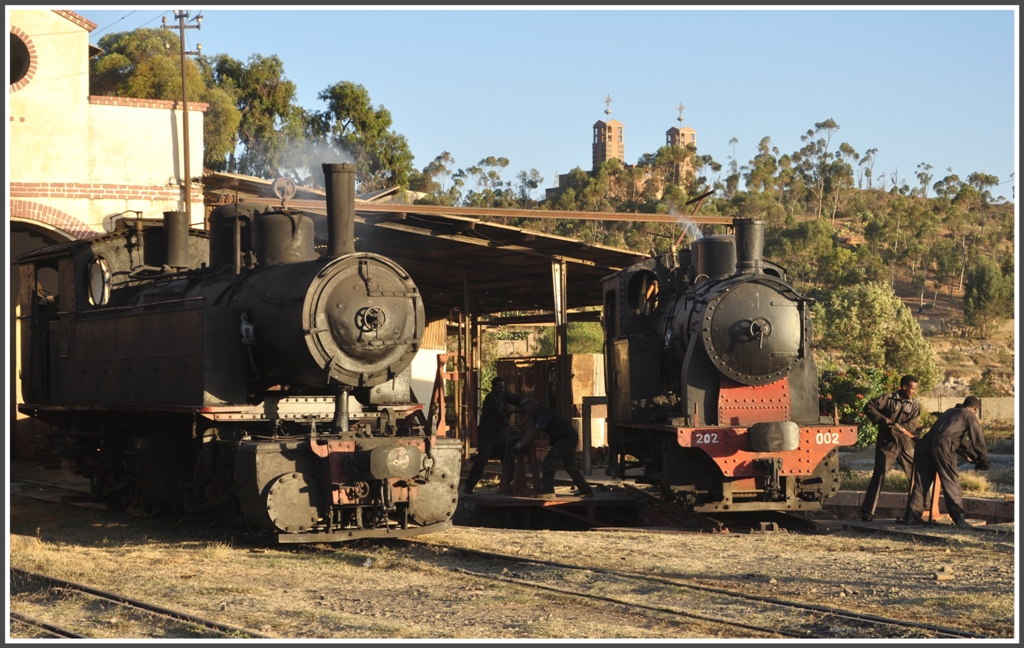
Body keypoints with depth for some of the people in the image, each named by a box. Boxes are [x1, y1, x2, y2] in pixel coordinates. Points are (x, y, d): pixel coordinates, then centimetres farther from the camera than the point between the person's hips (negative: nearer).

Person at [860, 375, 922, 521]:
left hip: (905, 444, 4)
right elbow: (868, 407, -7)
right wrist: (882, 419, -18)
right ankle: (867, 511, -6)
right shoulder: (888, 399, -2)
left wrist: (896, 427, -20)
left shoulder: (915, 404, 5)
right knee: (879, 475, -10)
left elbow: (912, 426, -5)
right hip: (887, 444, -4)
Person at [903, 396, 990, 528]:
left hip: (925, 443, 6)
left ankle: (912, 516, 4)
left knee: (921, 482, 8)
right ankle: (959, 518, -6)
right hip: (942, 446, -6)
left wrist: (968, 456, 50)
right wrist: (983, 461, 24)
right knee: (951, 482, -2)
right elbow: (978, 441, 12)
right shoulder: (970, 416, 14)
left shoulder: (950, 412, 35)